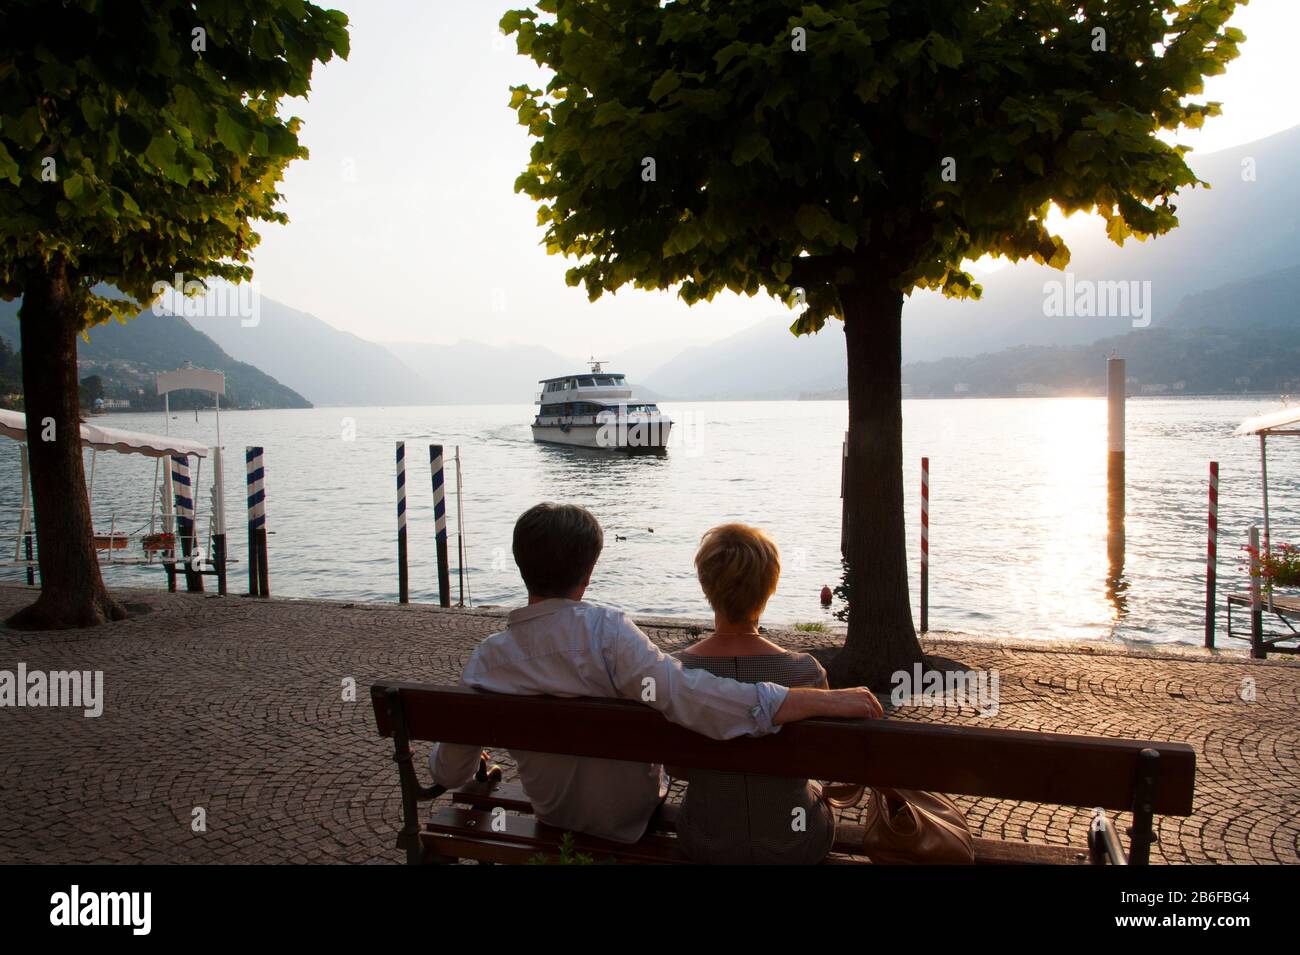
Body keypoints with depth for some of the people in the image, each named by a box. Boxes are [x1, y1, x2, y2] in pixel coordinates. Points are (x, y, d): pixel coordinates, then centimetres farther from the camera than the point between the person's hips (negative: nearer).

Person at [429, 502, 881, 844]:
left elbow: (449, 772, -8)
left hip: (553, 819, 3)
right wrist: (825, 701, -45)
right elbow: (686, 696, -46)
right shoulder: (605, 632, -32)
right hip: (632, 820, -3)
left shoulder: (485, 661, -19)